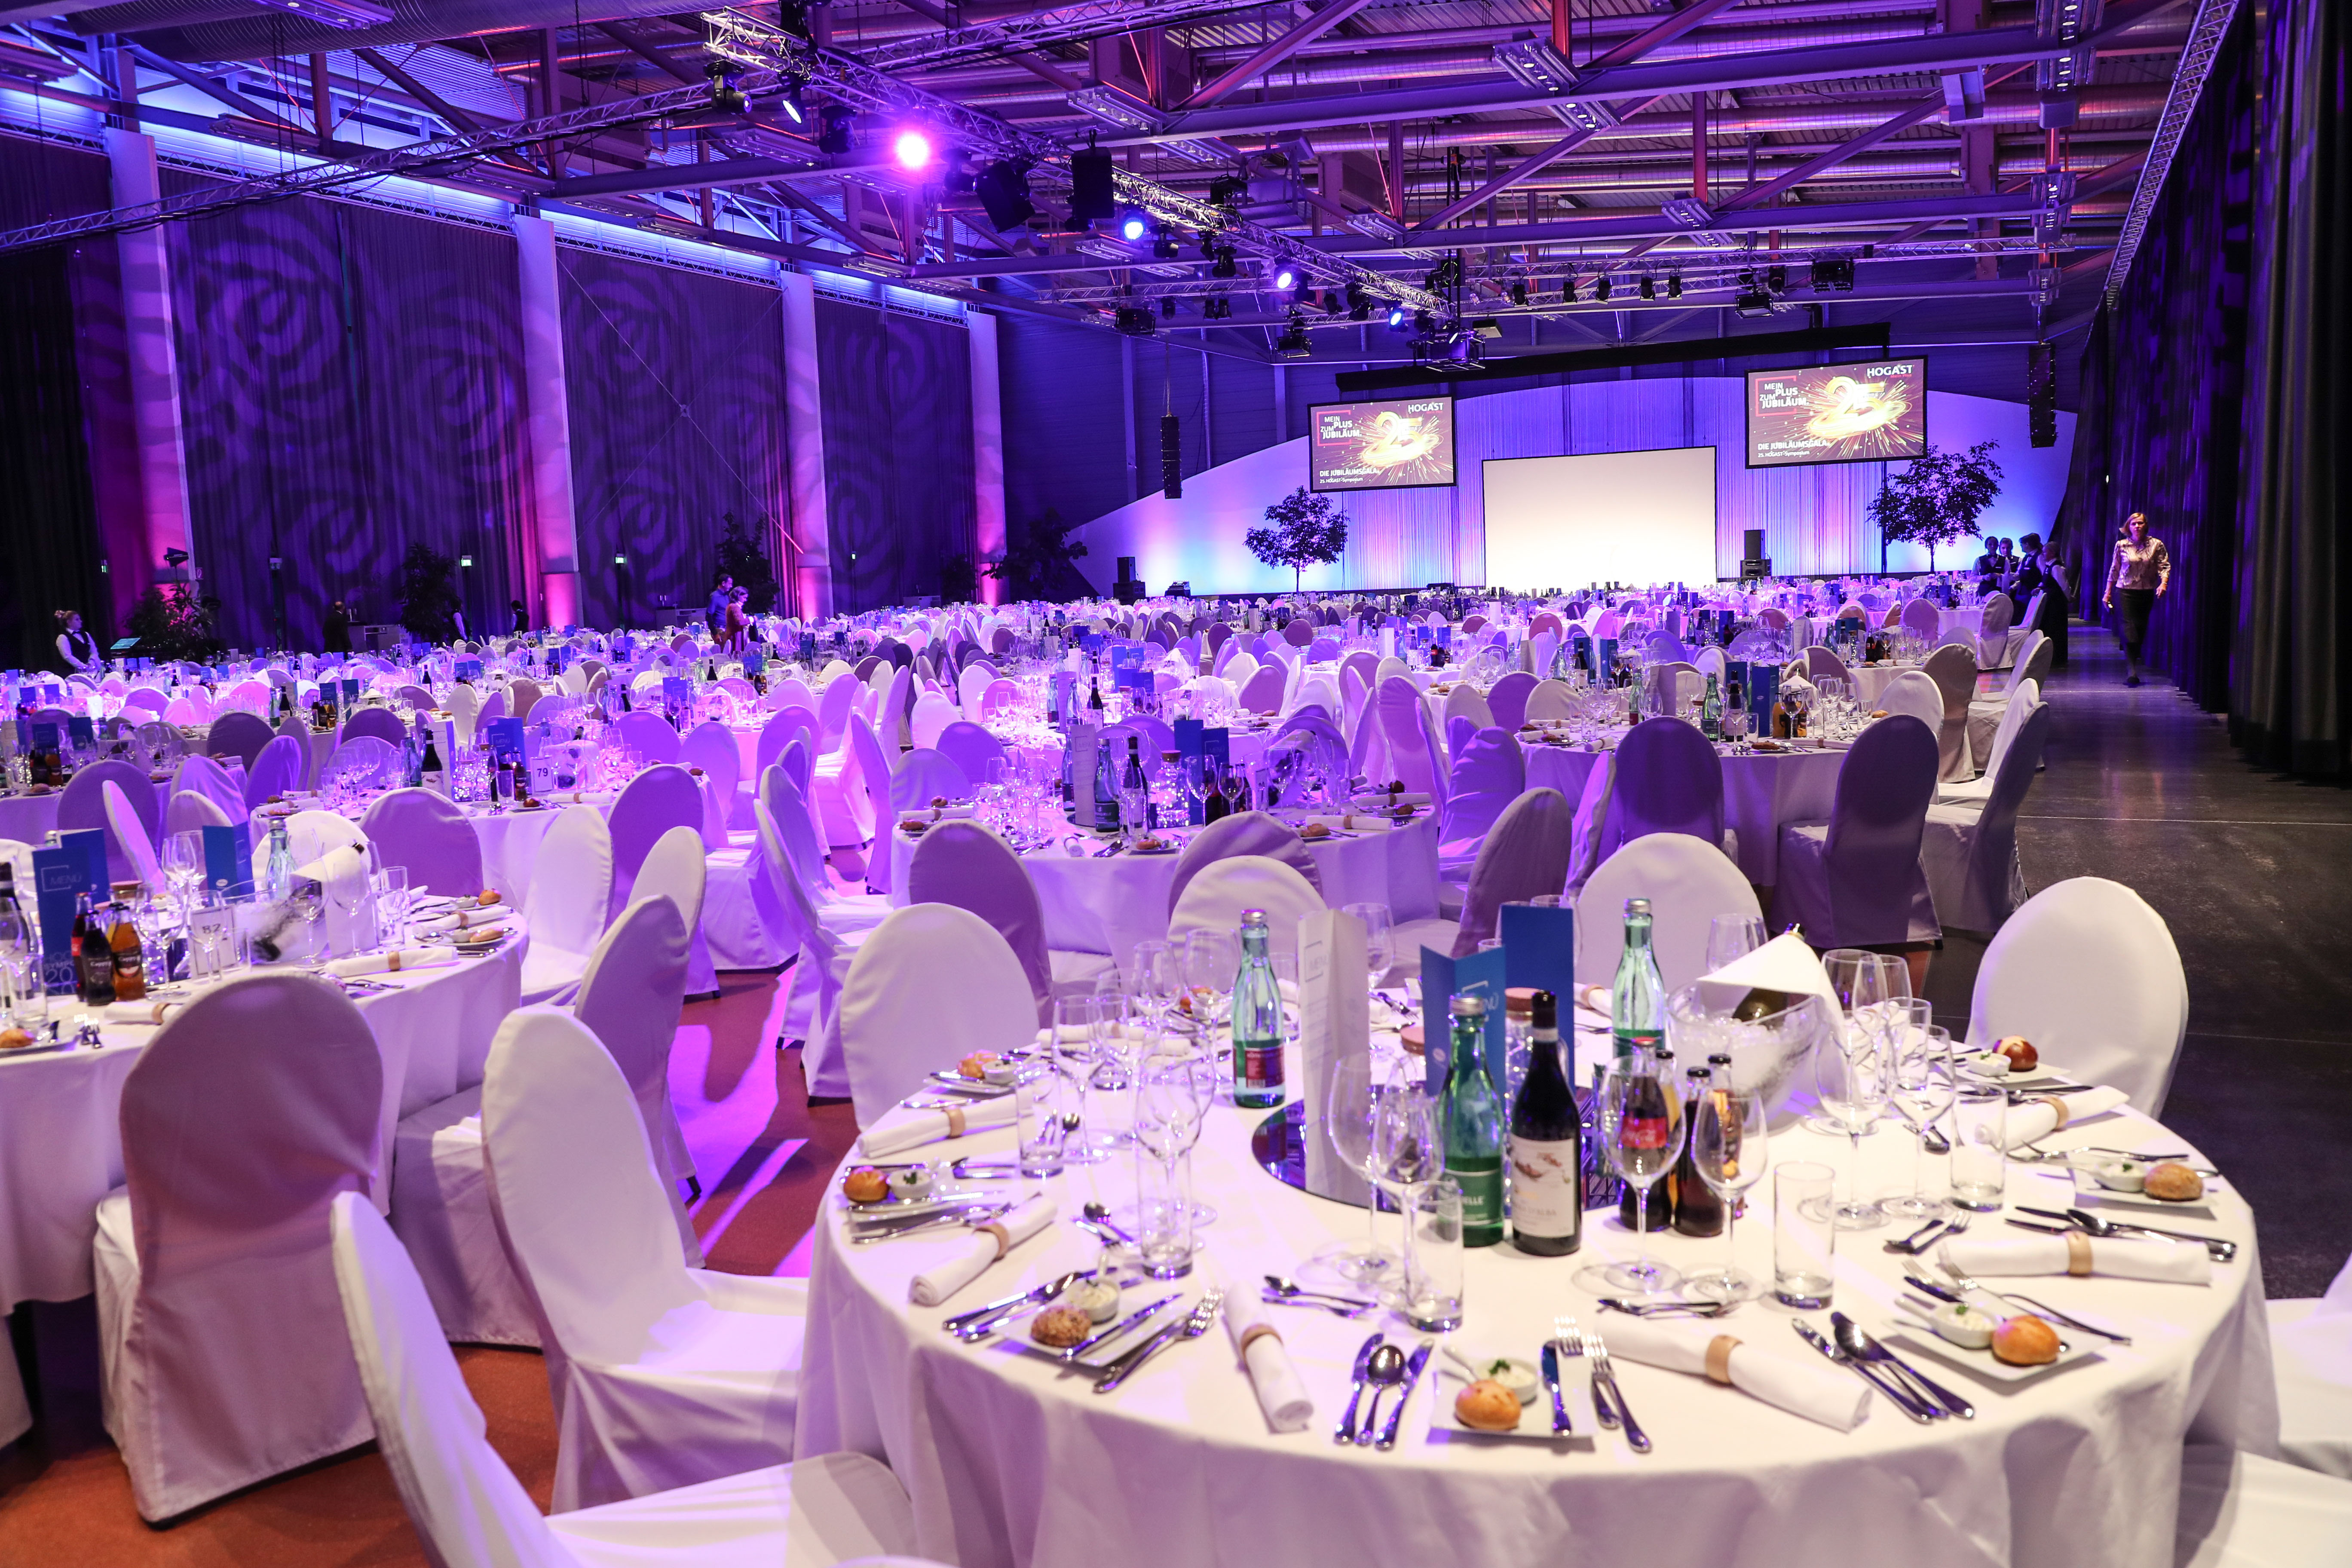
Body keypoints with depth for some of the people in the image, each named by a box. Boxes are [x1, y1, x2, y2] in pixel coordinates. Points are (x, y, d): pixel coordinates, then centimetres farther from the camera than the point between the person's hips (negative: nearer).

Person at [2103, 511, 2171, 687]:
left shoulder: (2156, 545, 2)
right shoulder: (2121, 545, 3)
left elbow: (2164, 566, 0)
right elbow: (2114, 570, 10)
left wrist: (2164, 583, -18)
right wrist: (2108, 592, 10)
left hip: (2147, 593, 2)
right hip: (2126, 592, -1)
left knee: (2141, 631, 5)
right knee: (2129, 629, -13)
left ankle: (2132, 670, 18)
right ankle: (2131, 672, -19)